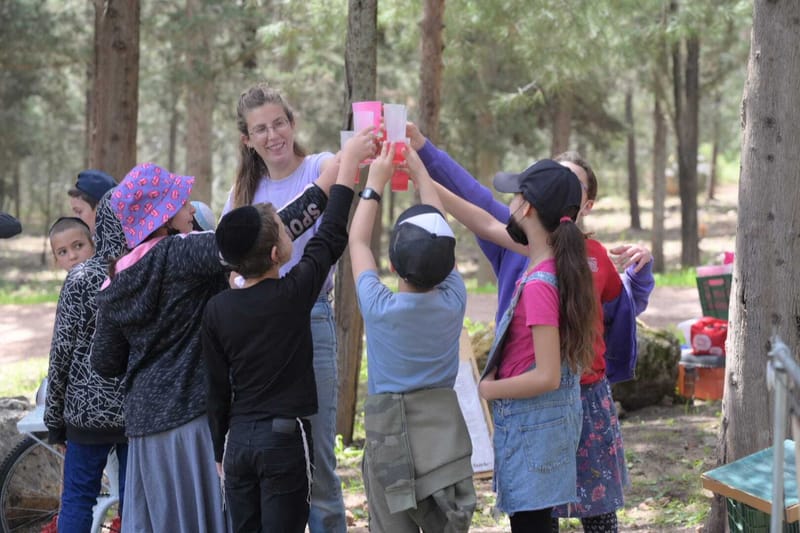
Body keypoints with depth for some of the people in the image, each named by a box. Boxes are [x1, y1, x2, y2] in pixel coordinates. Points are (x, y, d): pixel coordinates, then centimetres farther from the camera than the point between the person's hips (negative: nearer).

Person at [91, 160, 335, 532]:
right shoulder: (180, 254, -12)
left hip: (144, 418, 6)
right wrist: (321, 193, -19)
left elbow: (105, 363, 12)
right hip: (194, 416, -6)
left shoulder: (113, 286, 7)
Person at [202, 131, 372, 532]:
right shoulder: (293, 294, -11)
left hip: (238, 439, 4)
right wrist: (349, 162, 9)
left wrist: (220, 450, 16)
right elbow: (331, 236, 0)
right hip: (285, 438, -4)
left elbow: (217, 388, 6)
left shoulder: (216, 310, 0)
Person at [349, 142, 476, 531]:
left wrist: (375, 182, 10)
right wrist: (419, 171, 16)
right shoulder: (454, 301, -8)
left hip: (390, 431, -2)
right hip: (445, 426, 3)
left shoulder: (379, 308, -14)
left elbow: (358, 242, 1)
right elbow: (440, 236, 6)